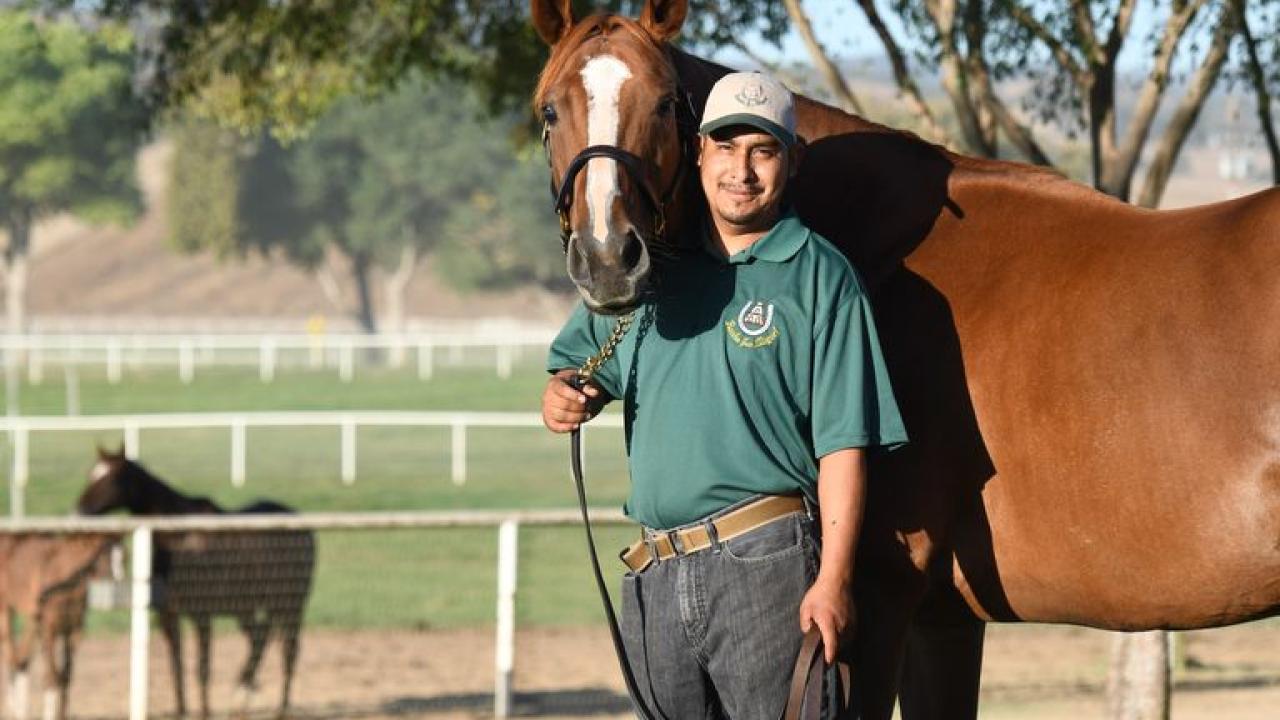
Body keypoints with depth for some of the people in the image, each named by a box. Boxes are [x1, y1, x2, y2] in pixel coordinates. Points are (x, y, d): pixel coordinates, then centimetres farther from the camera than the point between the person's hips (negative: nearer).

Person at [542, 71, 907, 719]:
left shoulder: (819, 277, -3)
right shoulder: (650, 264, 12)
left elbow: (843, 445, -8)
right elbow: (582, 367, 22)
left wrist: (833, 580, -16)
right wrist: (562, 398, -3)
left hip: (765, 562, -5)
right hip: (654, 569, 5)